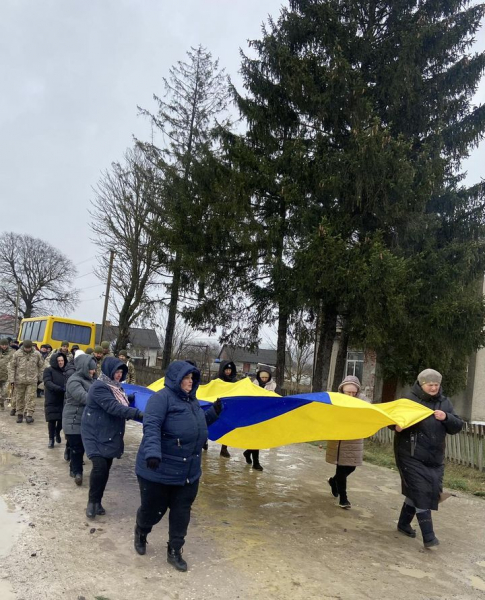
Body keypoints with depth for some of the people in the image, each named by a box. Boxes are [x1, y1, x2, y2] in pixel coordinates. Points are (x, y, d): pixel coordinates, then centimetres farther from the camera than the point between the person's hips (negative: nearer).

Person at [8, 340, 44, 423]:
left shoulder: (37, 354, 0)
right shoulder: (17, 354, -3)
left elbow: (41, 366, 10)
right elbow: (11, 367, 1)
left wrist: (40, 378, 9)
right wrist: (11, 379, -3)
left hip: (32, 381, 0)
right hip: (19, 380, 0)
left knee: (31, 398, -6)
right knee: (19, 398, 10)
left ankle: (29, 415, -5)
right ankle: (19, 414, 23)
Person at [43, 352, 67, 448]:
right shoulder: (49, 370, -4)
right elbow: (48, 383, -18)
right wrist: (61, 389, -31)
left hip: (63, 400, 3)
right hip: (52, 400, -3)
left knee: (62, 419, 7)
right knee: (52, 420, -1)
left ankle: (57, 433, 38)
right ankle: (51, 439, 18)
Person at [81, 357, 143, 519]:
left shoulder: (116, 387, 10)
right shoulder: (99, 387, -20)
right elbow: (113, 407, -32)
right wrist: (138, 414, -38)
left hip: (110, 436, 8)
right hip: (95, 434, -8)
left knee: (106, 469, 10)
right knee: (99, 466, -18)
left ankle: (97, 501, 24)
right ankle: (92, 501, 1)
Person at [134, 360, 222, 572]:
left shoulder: (192, 400, 10)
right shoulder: (162, 398, -16)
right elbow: (151, 426, -28)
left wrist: (213, 412, 9)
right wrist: (152, 452, -41)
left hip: (188, 471, 7)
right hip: (159, 470, -6)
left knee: (181, 512, 10)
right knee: (153, 508, 11)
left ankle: (174, 551, 28)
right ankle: (141, 533, 44)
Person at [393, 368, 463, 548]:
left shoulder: (444, 402, 7)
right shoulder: (409, 399, -7)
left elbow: (457, 427, 4)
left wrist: (446, 417, -17)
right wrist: (398, 426, -32)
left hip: (435, 458, 5)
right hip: (412, 456, -5)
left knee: (420, 491, 14)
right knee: (421, 492, -9)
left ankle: (404, 523, 32)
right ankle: (428, 536, -3)